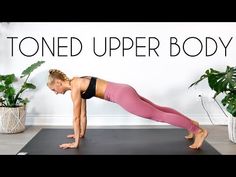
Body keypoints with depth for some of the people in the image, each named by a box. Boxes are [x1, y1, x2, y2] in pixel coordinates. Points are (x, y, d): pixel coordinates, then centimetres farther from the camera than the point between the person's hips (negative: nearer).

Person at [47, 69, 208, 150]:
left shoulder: (75, 86, -10)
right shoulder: (77, 86, 16)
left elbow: (76, 117, -9)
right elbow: (83, 114, 25)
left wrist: (76, 143, -4)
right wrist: (82, 133, 31)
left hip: (122, 95, -9)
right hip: (124, 92, 9)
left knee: (159, 116, -6)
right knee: (158, 109, 18)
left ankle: (198, 131, -1)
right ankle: (191, 123, 29)